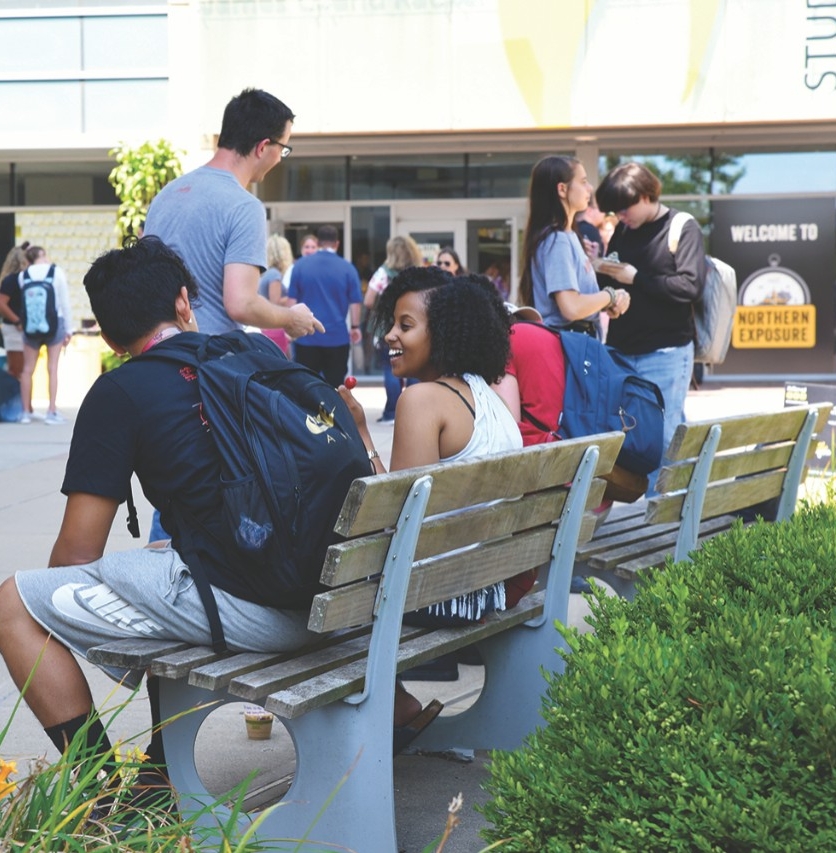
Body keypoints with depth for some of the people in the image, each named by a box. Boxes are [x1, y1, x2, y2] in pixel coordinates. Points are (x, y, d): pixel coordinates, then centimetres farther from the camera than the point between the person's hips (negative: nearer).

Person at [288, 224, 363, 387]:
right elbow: (355, 302, -3)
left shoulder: (300, 265, -1)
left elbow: (292, 299, 1)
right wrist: (355, 327, 10)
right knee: (334, 386, 7)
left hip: (306, 336, 1)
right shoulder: (347, 268, -3)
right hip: (337, 336, 0)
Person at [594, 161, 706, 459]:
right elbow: (609, 285, 20)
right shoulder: (622, 230, 11)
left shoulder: (683, 228, -5)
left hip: (666, 353, -6)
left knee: (662, 436, -4)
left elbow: (690, 286, -16)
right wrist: (599, 269, -3)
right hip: (621, 349, 6)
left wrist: (635, 277, -13)